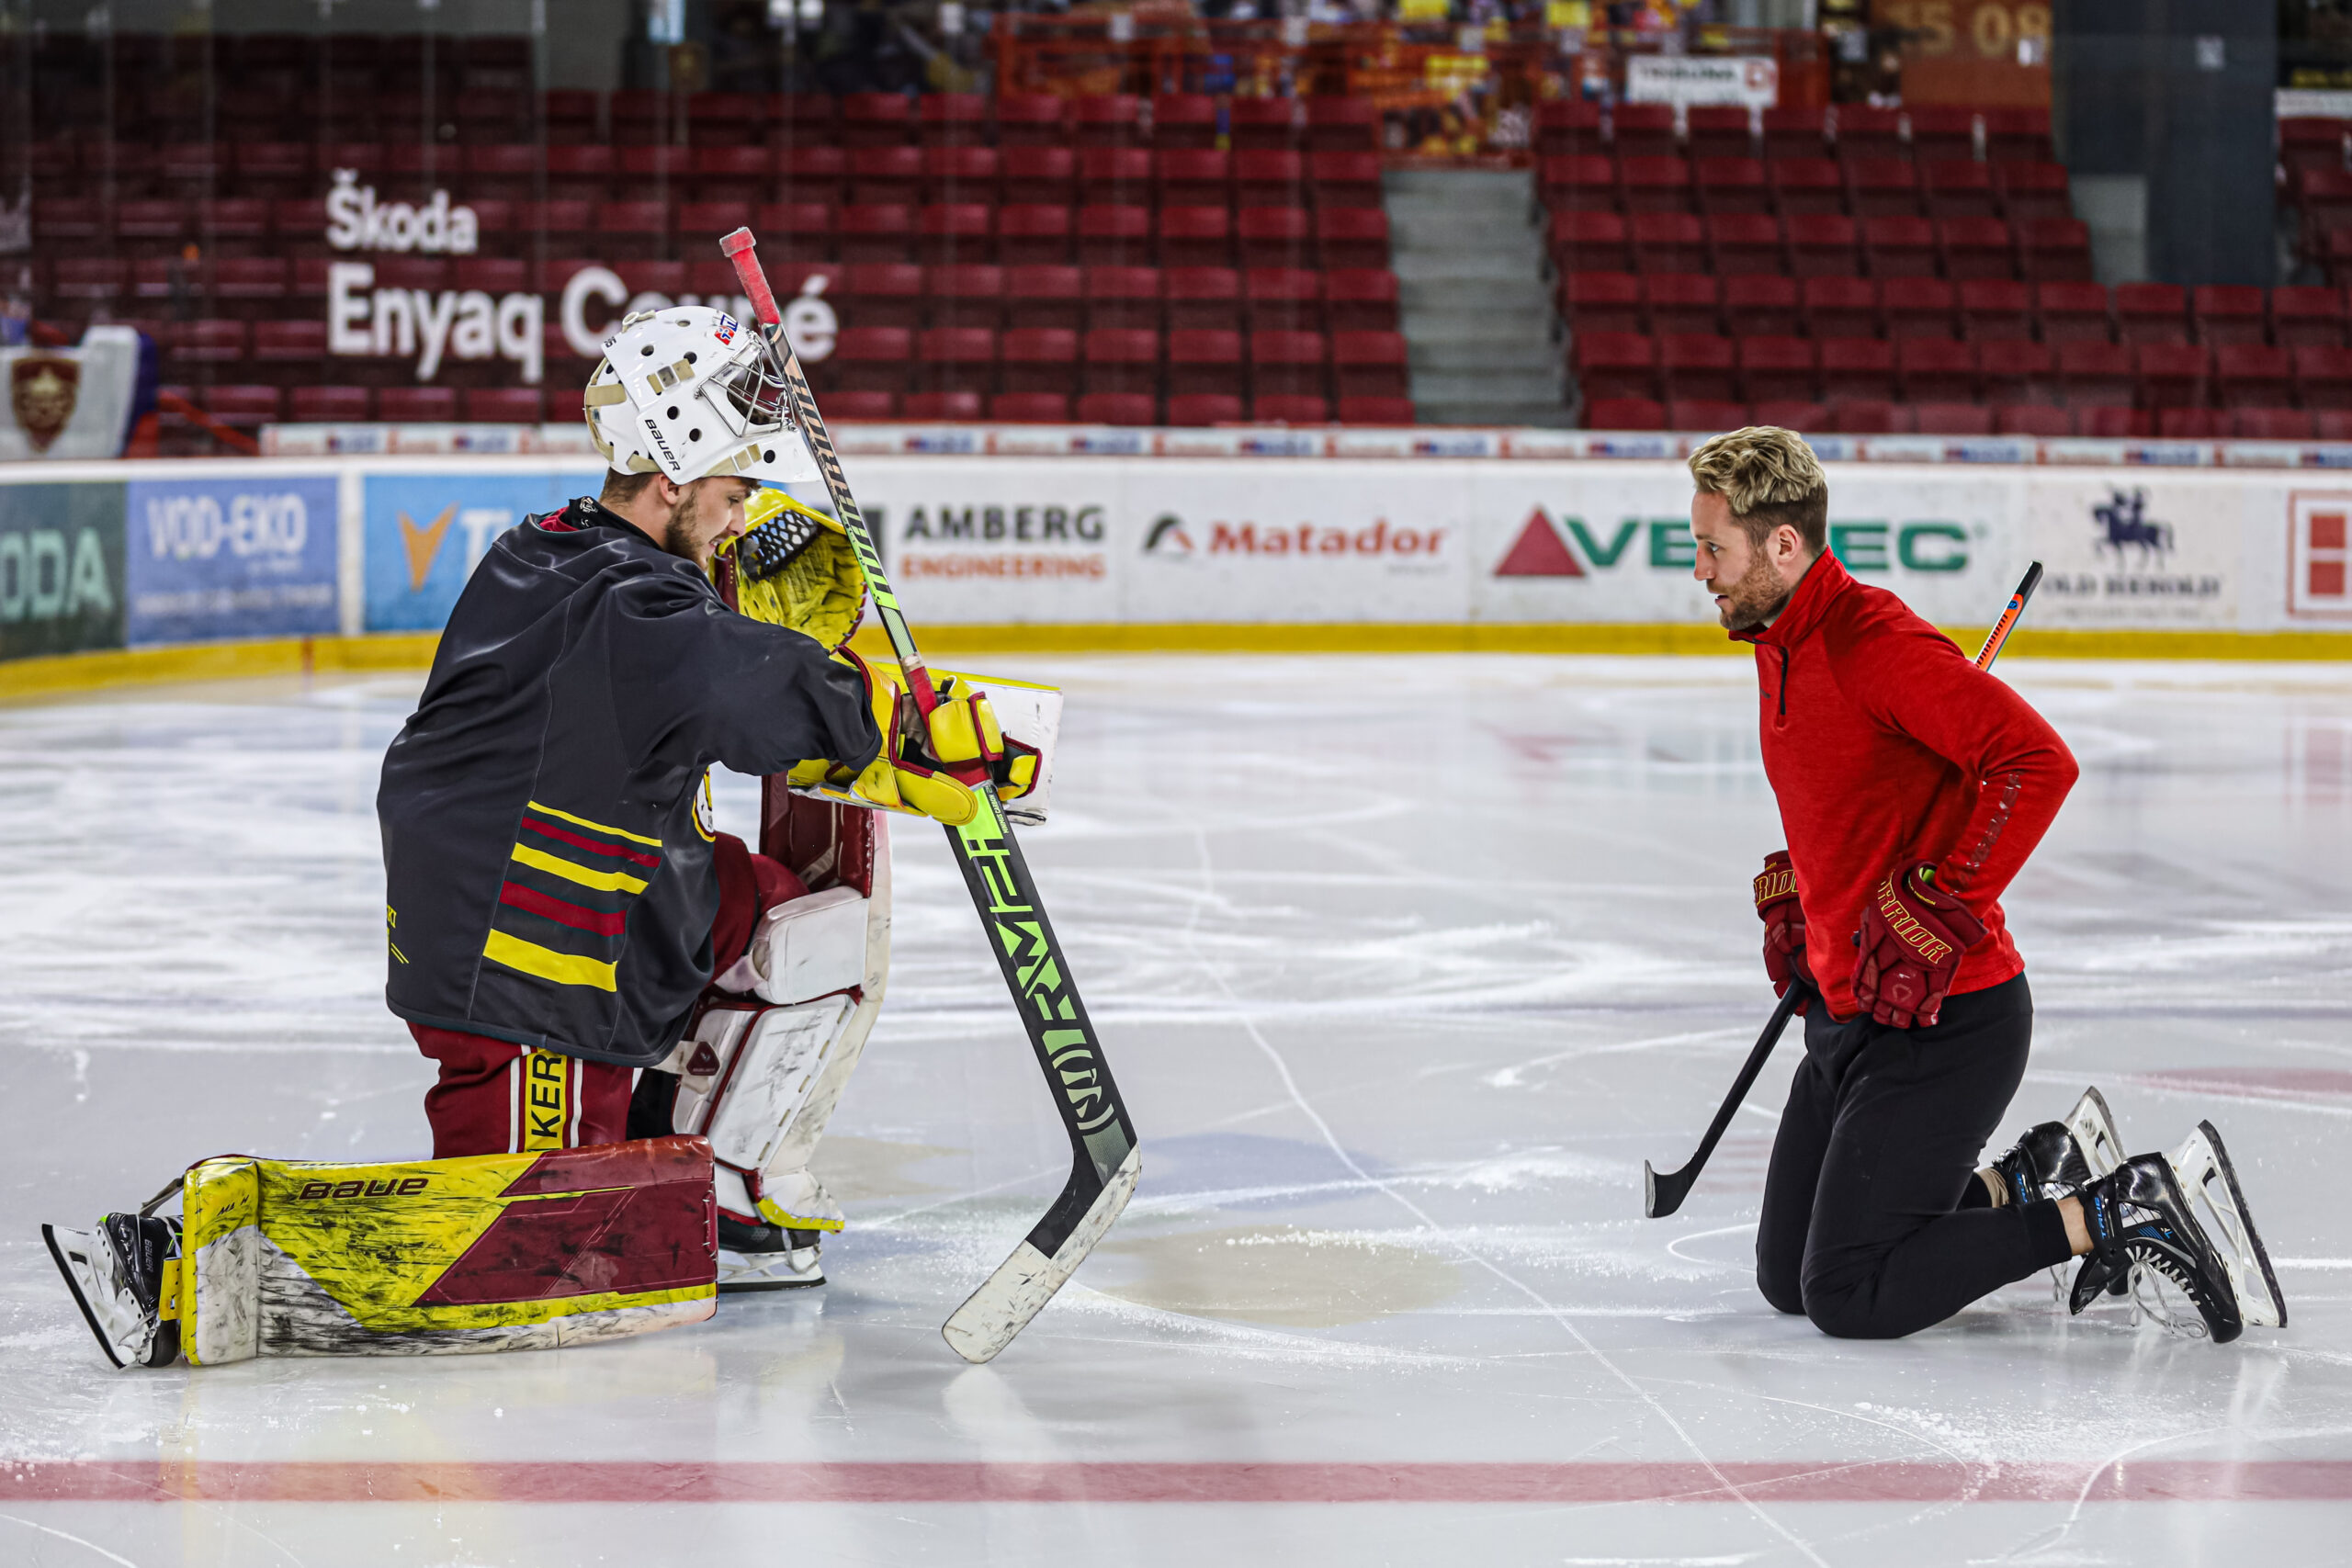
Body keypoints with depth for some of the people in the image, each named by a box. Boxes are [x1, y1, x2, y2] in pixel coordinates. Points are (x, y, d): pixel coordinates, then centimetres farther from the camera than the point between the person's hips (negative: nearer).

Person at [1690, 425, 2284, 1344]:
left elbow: (2038, 762, -28)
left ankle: (2124, 1216, -7)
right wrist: (1791, 894, 14)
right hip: (1850, 1012, 10)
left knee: (1848, 1297, -13)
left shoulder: (1874, 641, -20)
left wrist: (1943, 908, -27)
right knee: (1786, 1277, 12)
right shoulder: (1778, 646, 11)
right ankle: (2038, 1176, 18)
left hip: (1944, 1019, -10)